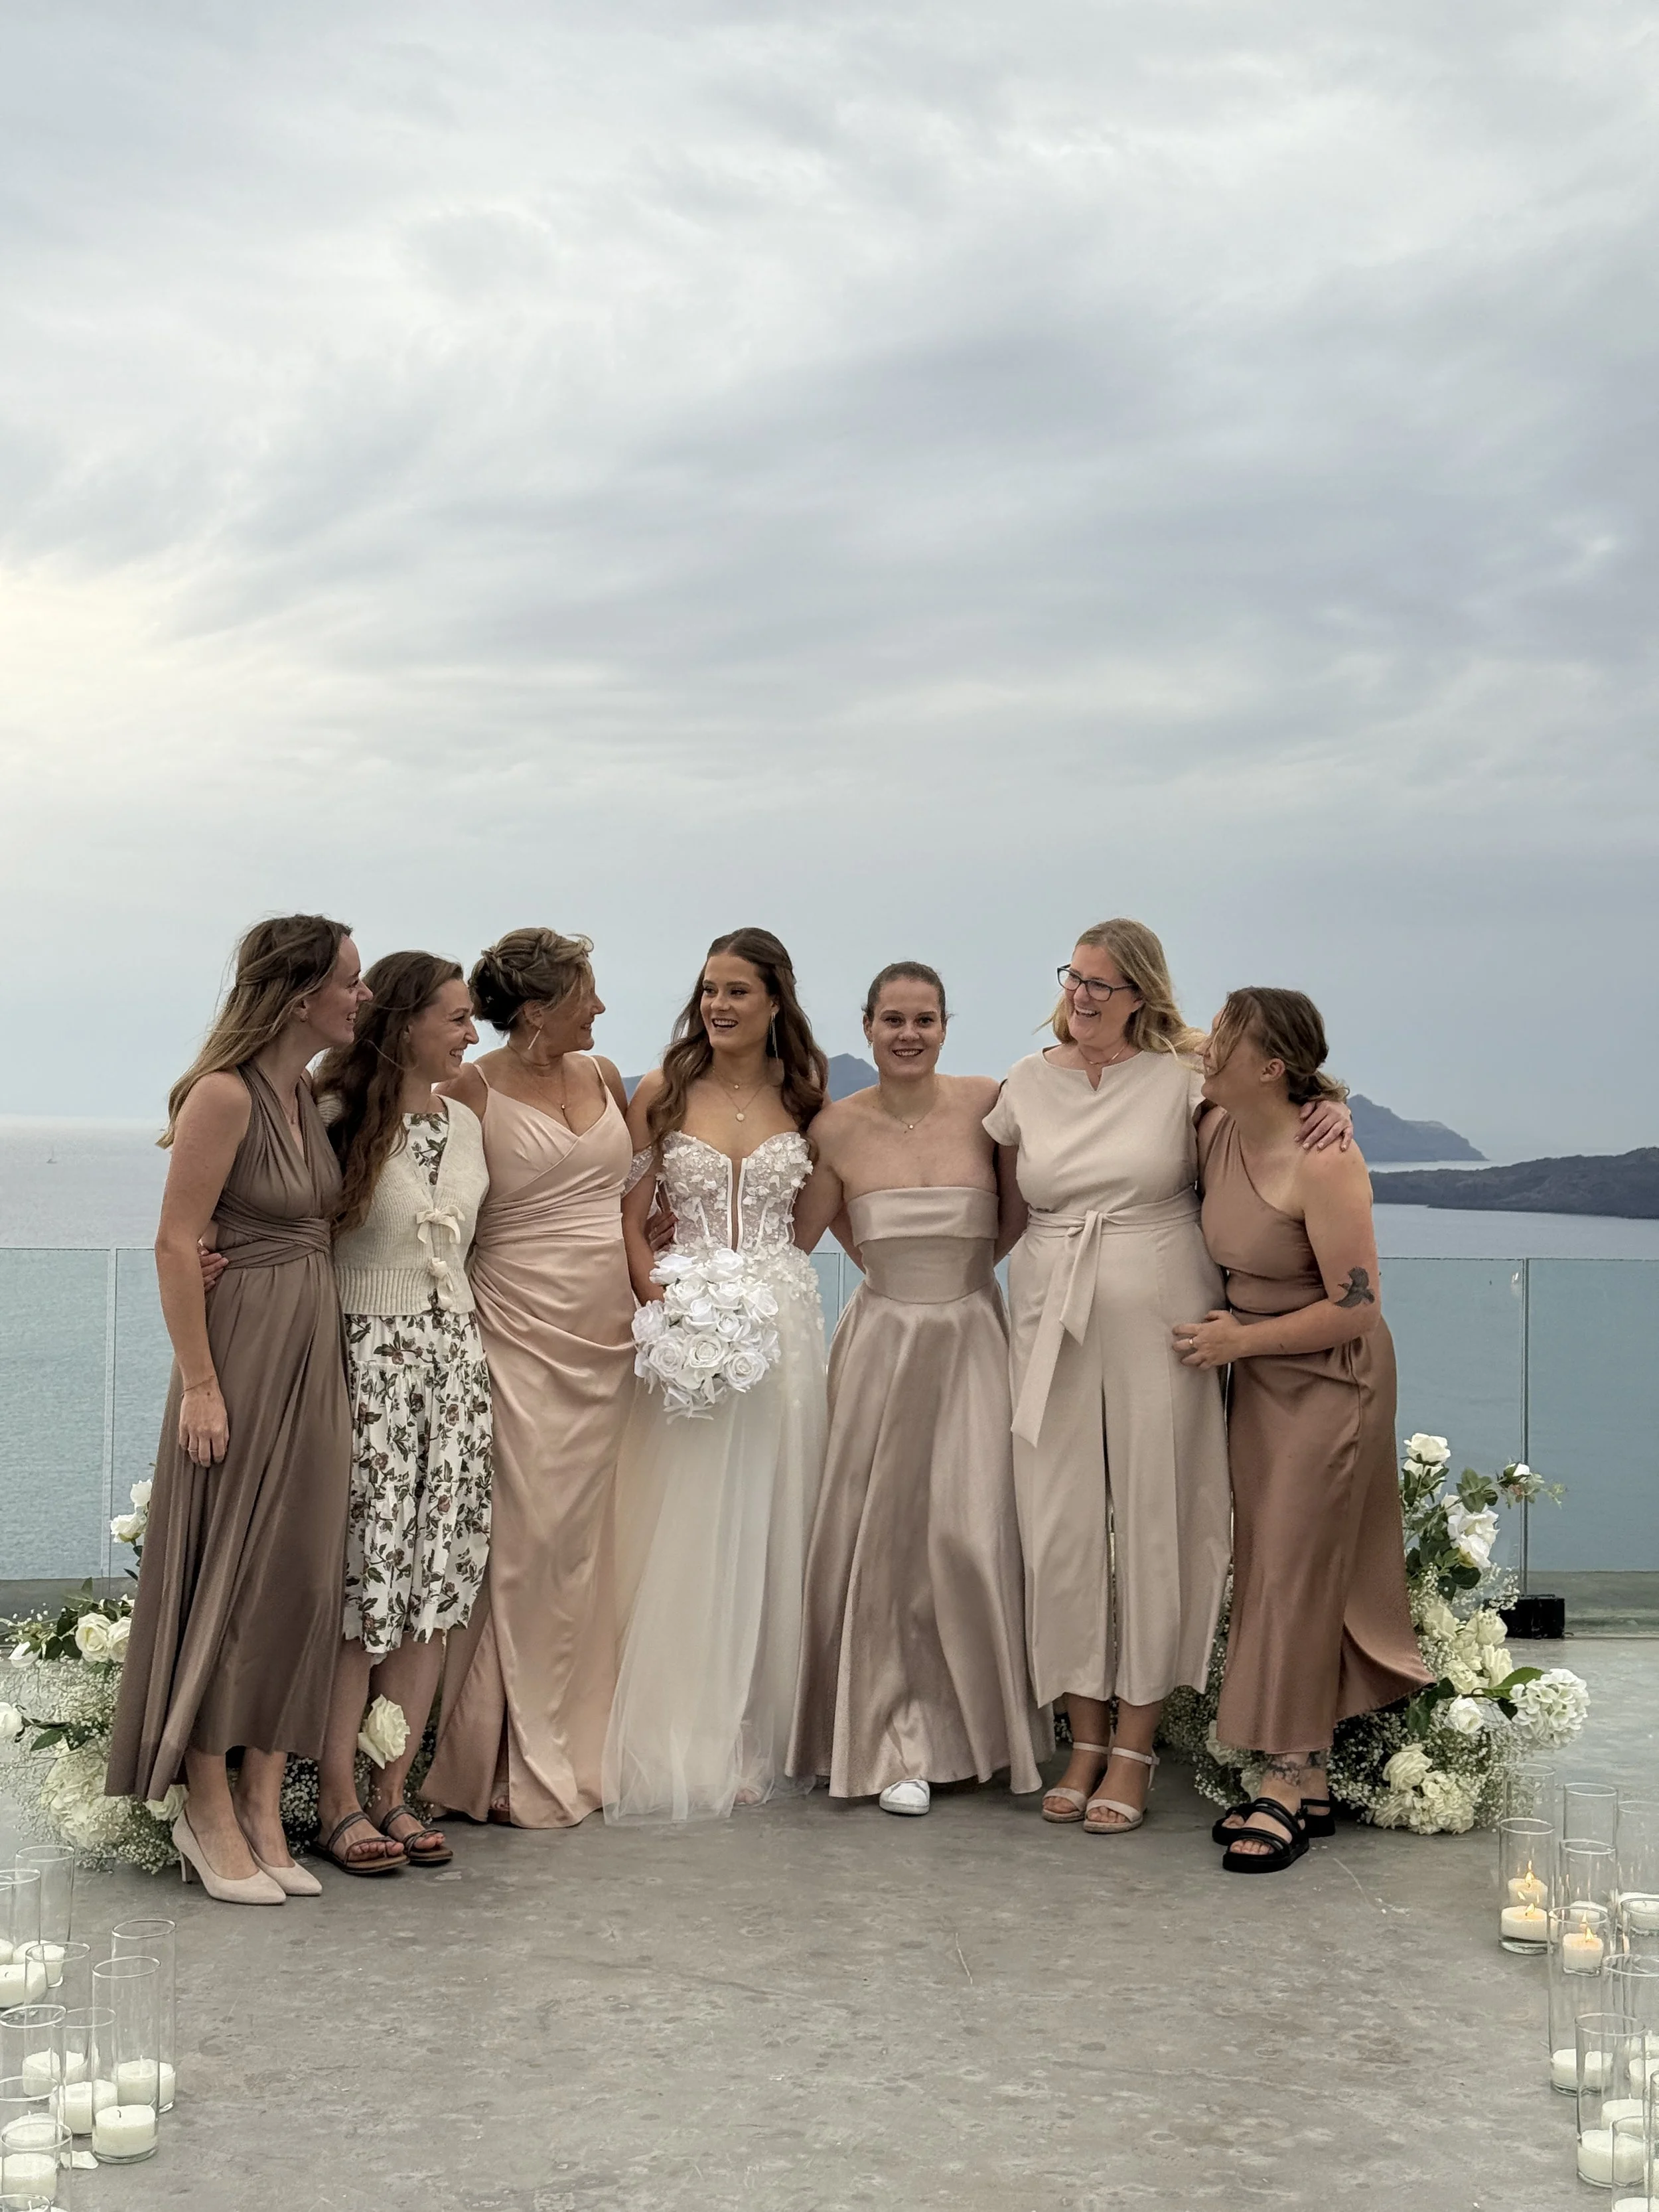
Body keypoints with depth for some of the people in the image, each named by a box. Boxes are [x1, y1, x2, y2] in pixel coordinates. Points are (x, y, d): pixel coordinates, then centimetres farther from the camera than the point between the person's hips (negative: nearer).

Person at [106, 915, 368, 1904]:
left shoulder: (308, 1095, 11)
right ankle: (211, 1813, 10)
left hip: (315, 1357, 8)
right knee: (229, 1573, -1)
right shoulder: (226, 1094, -14)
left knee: (300, 1576, 8)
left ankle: (264, 1806, 16)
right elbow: (177, 1244, -15)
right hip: (245, 1352, -8)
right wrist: (200, 1381, -17)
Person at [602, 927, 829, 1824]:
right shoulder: (662, 1093, 3)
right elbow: (631, 1218, 1)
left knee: (765, 1526, 5)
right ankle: (678, 1743, 7)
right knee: (681, 1533, -2)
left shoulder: (803, 1097, 8)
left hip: (781, 1325, 2)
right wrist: (660, 1299, -13)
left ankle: (756, 1739, 14)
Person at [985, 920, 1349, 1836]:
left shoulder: (1185, 1076, -1)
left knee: (1153, 1521, 1)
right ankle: (1086, 1737, 17)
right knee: (1060, 1527, 2)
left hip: (1158, 1327, -2)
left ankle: (1135, 1746, 14)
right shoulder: (1027, 1083, 9)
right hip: (1052, 1327, 3)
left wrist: (1331, 1109, -12)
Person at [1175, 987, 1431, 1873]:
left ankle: (1285, 1783, 5)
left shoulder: (1322, 1164, -25)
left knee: (1297, 1569, -4)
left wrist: (1239, 1340, -16)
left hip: (1328, 1380, -8)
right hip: (1257, 1375, 8)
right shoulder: (1215, 1131, -4)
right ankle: (1307, 1777, 18)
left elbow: (1356, 1307, -23)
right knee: (1266, 1565, 9)